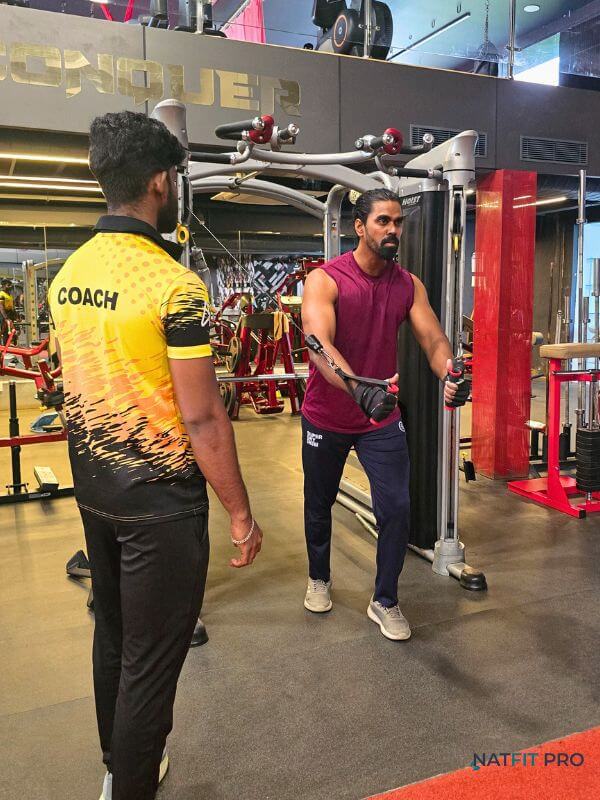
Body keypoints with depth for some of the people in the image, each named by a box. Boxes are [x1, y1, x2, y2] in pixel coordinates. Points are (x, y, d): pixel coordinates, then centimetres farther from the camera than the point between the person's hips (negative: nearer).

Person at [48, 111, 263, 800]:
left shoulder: (69, 272, 4)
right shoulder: (173, 283, -20)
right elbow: (202, 419, -21)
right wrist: (241, 514, -11)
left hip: (93, 488, 9)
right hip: (159, 498, -9)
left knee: (112, 634, 24)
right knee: (151, 660, 7)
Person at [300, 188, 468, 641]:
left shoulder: (409, 285, -3)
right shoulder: (324, 280, -17)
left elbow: (433, 338, -13)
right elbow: (318, 343, -33)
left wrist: (450, 375, -37)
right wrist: (358, 388, -51)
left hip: (383, 418, 2)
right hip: (326, 418, -2)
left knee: (397, 508, -3)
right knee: (319, 505, 17)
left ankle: (385, 602, 19)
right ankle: (319, 578, 44)